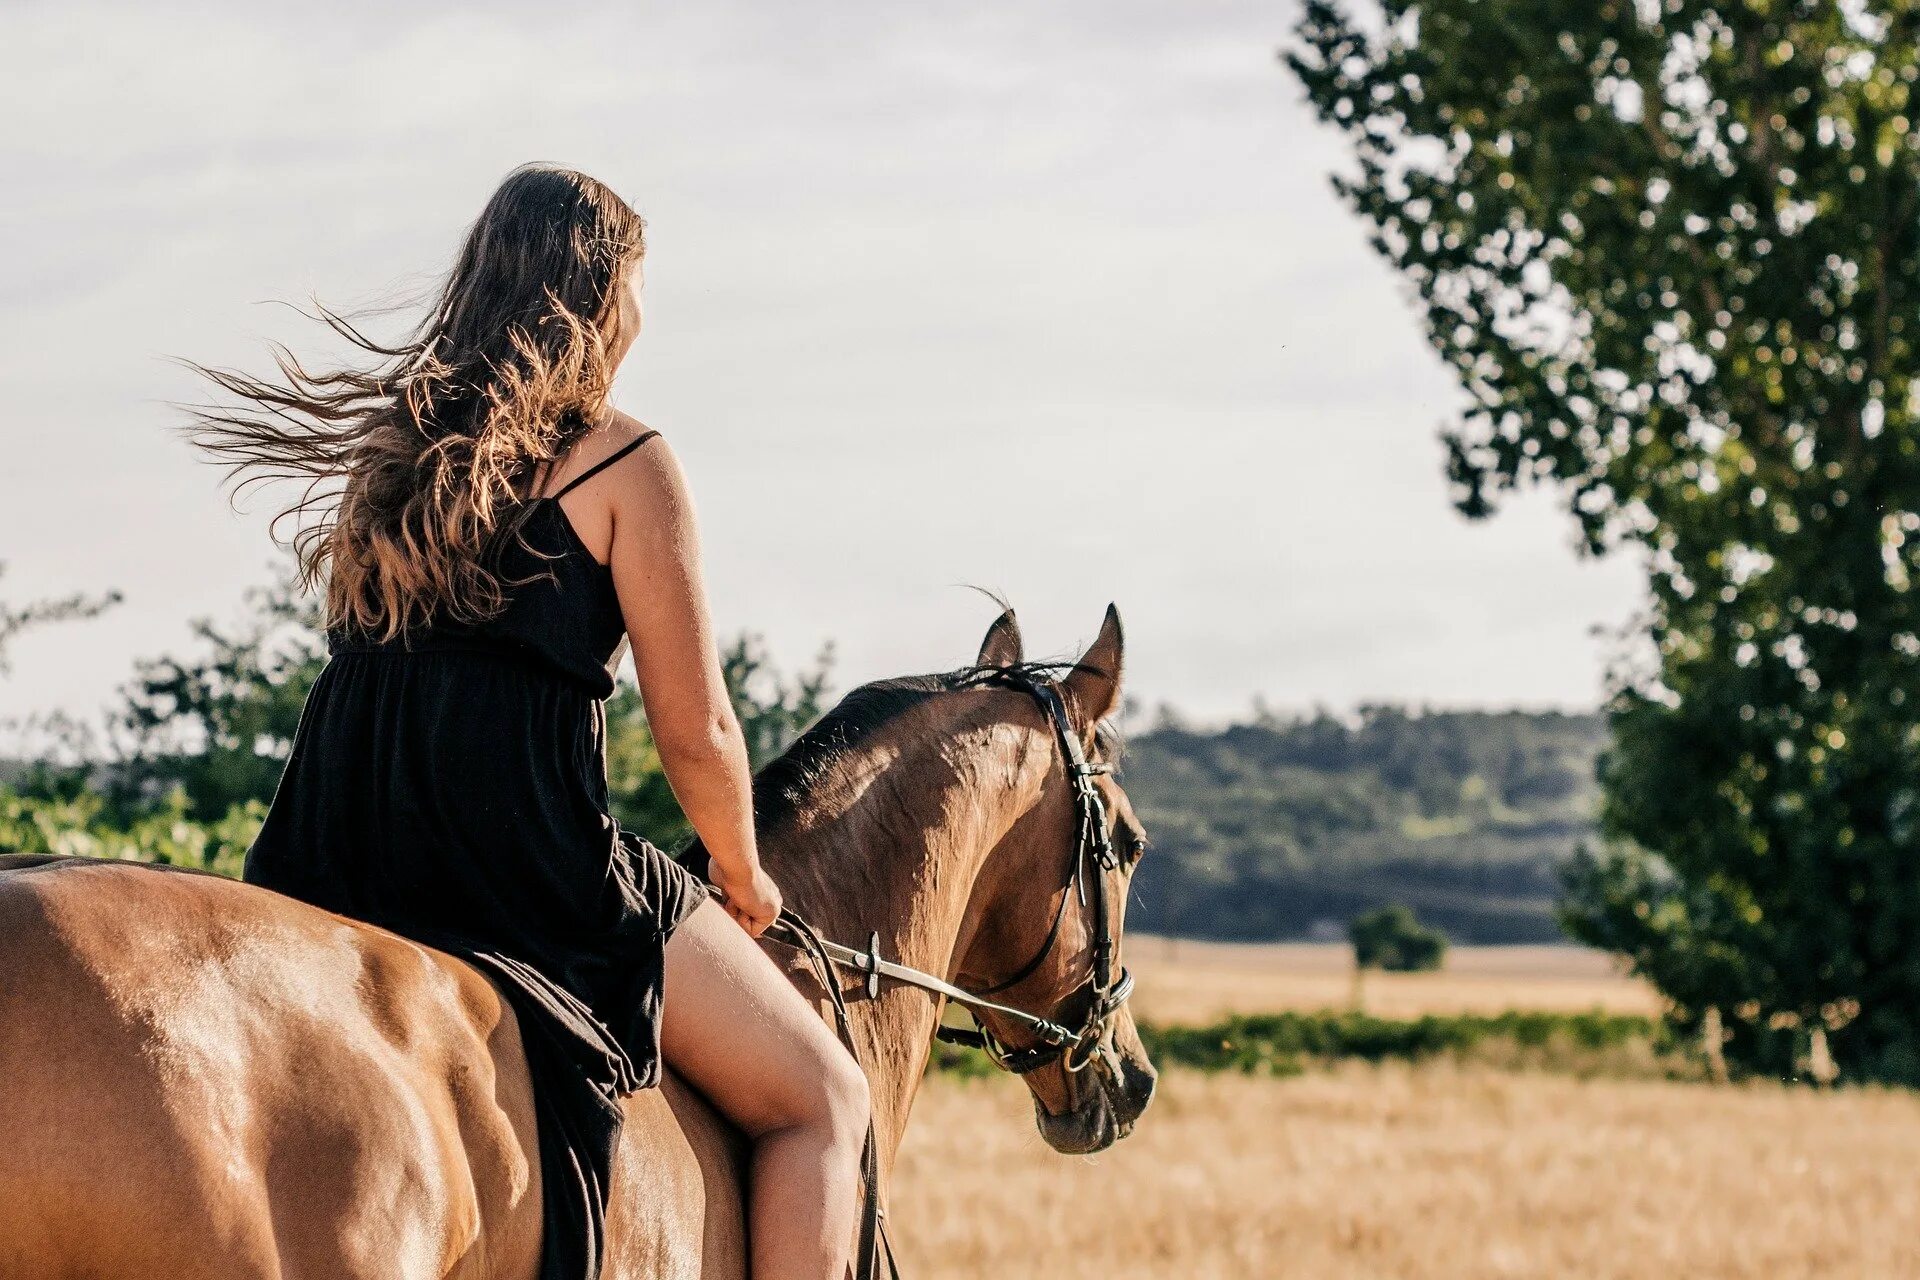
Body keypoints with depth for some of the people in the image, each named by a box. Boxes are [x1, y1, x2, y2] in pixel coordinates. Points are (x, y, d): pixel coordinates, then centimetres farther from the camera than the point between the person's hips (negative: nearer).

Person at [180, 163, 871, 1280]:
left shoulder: (395, 446, 17)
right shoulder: (624, 462, -3)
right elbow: (697, 734, -3)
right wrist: (742, 879, 16)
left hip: (332, 872, 7)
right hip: (528, 870, -7)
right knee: (821, 1100, 6)